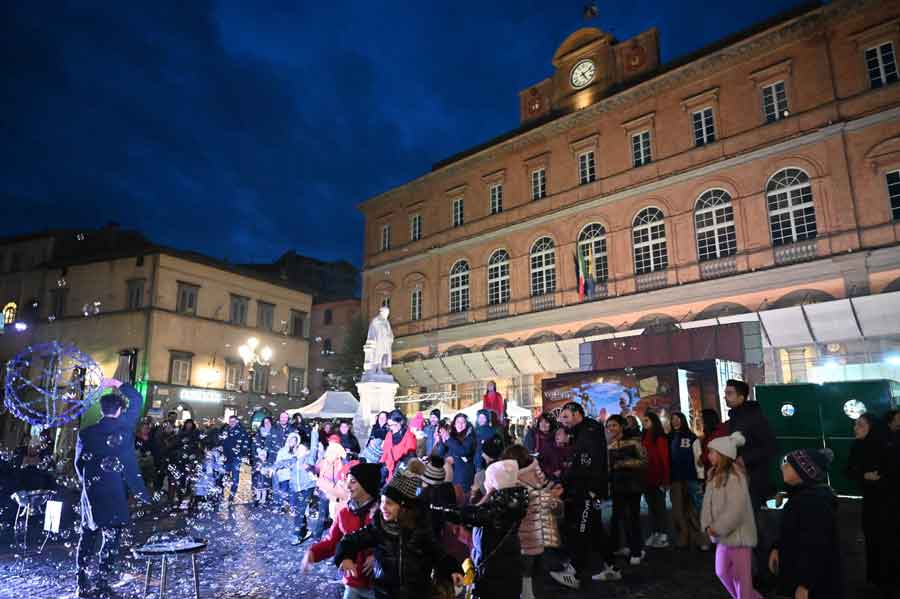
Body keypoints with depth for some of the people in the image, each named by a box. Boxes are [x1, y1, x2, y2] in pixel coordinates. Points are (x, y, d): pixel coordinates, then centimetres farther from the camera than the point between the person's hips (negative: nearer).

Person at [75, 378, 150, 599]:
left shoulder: (86, 433, 3)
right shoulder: (124, 426, -6)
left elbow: (79, 463, 7)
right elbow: (137, 400, 4)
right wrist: (118, 384, 13)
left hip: (91, 493, 4)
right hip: (115, 493, -4)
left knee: (87, 537, 14)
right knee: (111, 538, 2)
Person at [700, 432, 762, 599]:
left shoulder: (735, 477, -22)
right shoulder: (714, 475, 6)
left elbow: (735, 510, -25)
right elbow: (708, 502, 5)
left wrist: (718, 528, -19)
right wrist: (708, 525, -7)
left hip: (738, 534, -9)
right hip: (723, 535, 9)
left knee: (741, 577, 4)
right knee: (722, 573, 18)